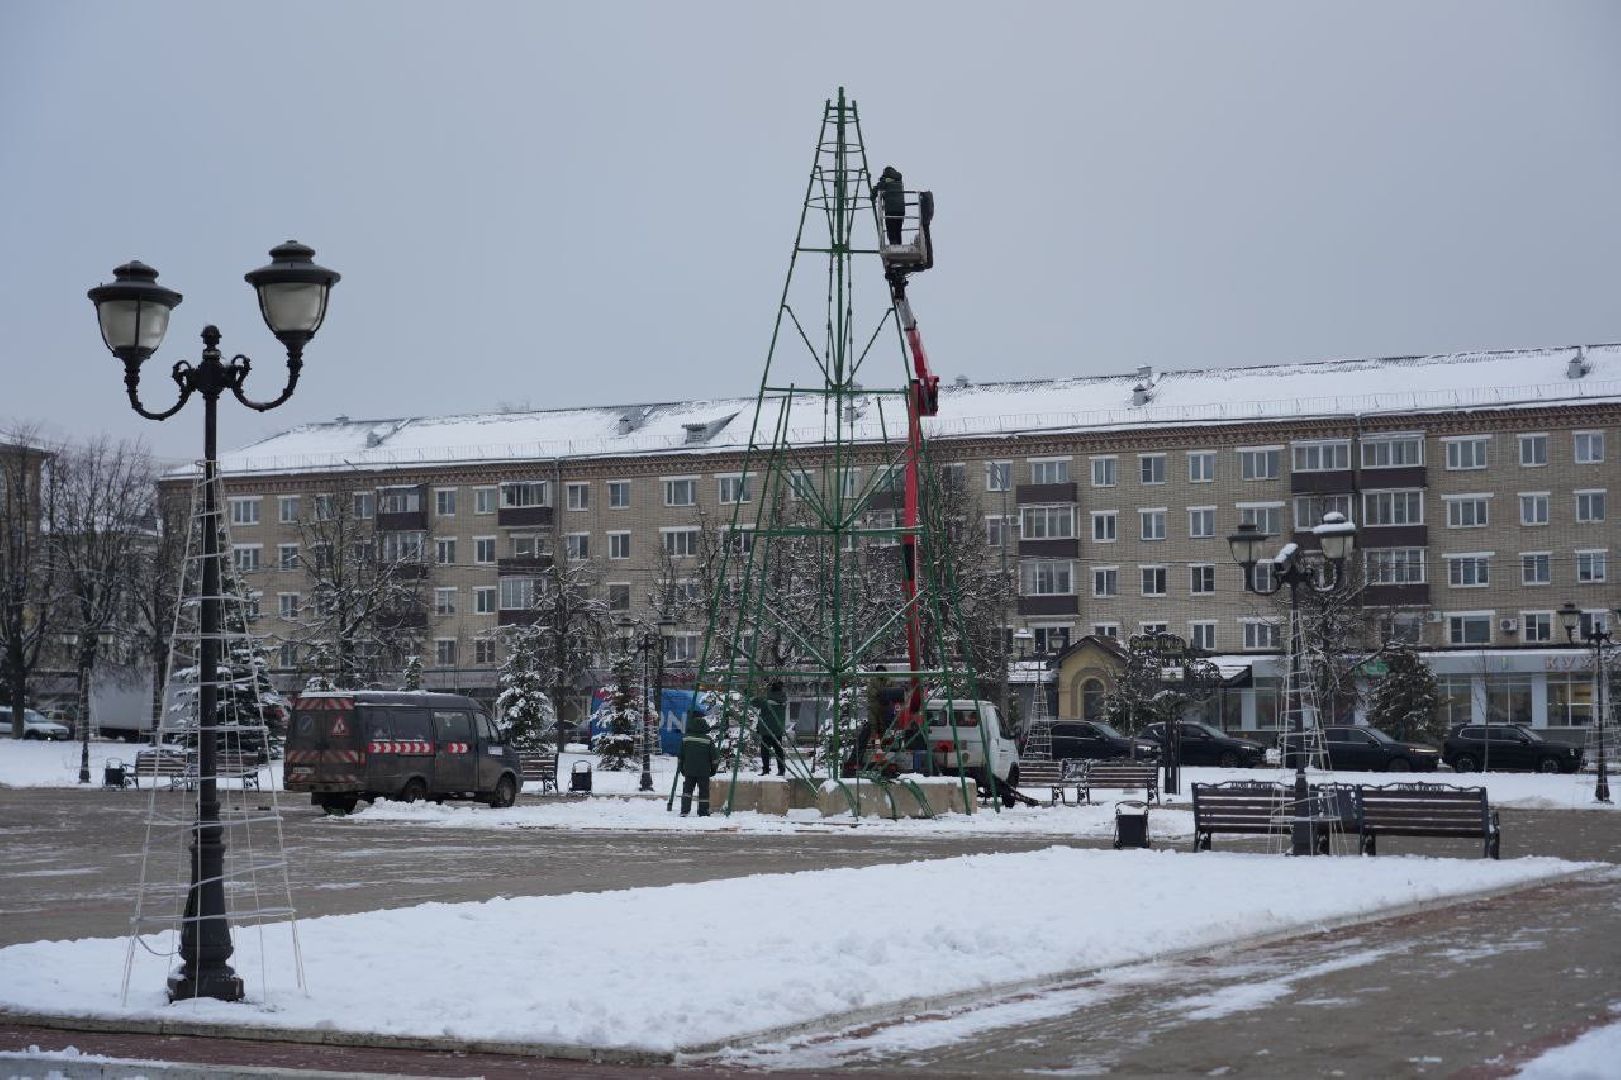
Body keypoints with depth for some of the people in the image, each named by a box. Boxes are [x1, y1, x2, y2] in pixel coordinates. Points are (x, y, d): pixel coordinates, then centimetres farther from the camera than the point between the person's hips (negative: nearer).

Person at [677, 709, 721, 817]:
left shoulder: (685, 738, -1)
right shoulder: (708, 740, -6)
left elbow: (680, 755, 6)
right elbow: (714, 756, -1)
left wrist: (681, 768, 19)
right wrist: (714, 768, 13)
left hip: (688, 771, 1)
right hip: (704, 772, -1)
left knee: (687, 790, 7)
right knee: (703, 791, 7)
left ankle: (685, 810, -6)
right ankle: (703, 812, 9)